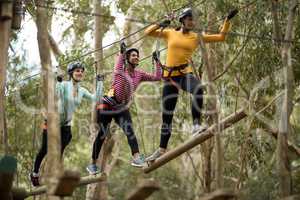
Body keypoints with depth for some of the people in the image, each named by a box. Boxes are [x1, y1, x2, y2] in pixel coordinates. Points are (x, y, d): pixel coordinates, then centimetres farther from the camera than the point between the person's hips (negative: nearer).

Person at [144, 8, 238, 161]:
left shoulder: (197, 37, 8)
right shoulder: (170, 33, 9)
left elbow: (221, 37, 8)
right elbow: (148, 32, 11)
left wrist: (228, 20, 1)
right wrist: (160, 25, -4)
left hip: (185, 74, -1)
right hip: (170, 76, 1)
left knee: (198, 89, -39)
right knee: (167, 115, 6)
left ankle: (196, 125, -35)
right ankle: (162, 149, 18)